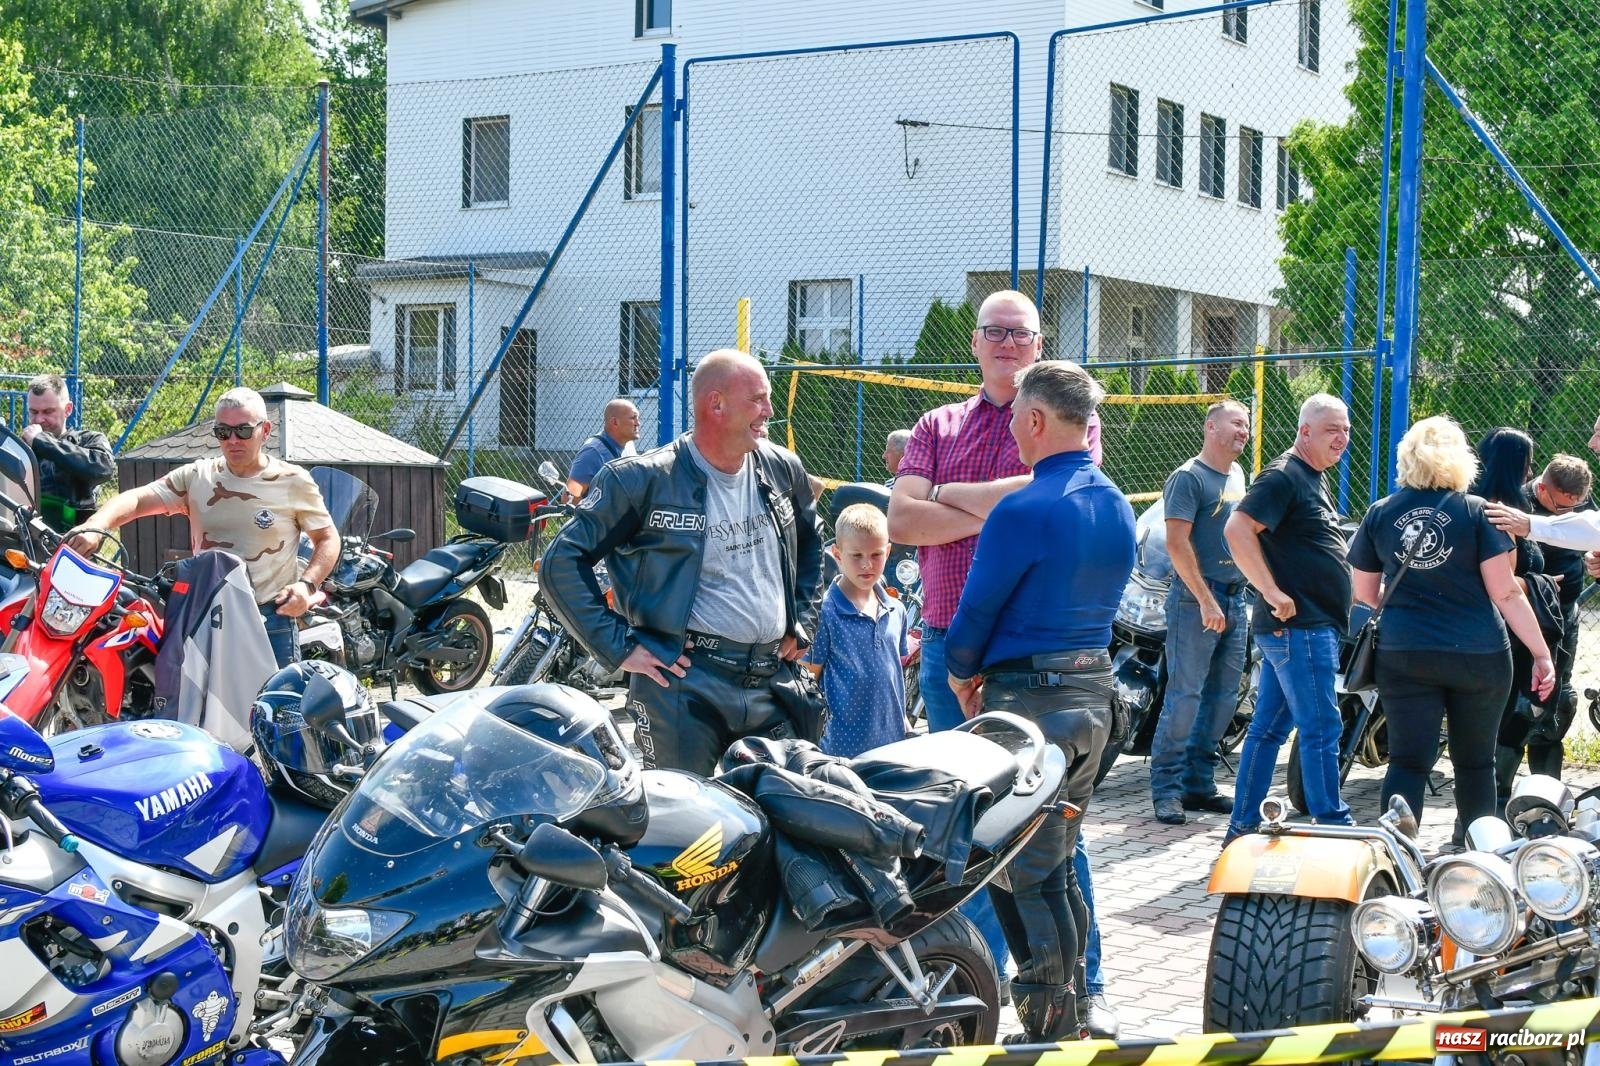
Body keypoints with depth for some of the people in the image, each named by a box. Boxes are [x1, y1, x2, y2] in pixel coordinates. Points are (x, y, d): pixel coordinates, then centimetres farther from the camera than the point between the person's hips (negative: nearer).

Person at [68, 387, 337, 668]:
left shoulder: (293, 481, 1)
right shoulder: (197, 476, 5)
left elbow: (328, 538, 8)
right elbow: (136, 499, -4)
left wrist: (307, 584, -10)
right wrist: (95, 527, -24)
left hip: (271, 622, -2)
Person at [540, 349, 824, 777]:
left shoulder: (782, 469, 9)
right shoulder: (646, 480, -9)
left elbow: (811, 541, 29)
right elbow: (561, 562, -8)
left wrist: (803, 622, 18)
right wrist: (620, 647, -11)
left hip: (774, 684, 6)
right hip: (685, 683, -5)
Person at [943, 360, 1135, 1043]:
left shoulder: (1024, 512, -18)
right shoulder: (1118, 508, 9)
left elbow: (977, 610, -13)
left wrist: (962, 673, 8)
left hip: (1030, 703, -8)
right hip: (1094, 695, 8)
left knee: (1020, 874, 0)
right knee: (1057, 866, 18)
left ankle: (1050, 1033, 3)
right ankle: (1071, 1013, 24)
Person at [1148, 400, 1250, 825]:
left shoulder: (1237, 476, 17)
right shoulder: (1188, 477, -9)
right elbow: (1177, 542, -16)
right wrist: (1206, 600, -19)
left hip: (1235, 599, 8)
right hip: (1196, 599, -8)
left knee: (1223, 696, 10)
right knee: (1185, 694, -8)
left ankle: (1198, 783, 18)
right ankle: (1165, 788, -3)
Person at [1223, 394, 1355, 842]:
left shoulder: (1312, 479, 19)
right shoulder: (1283, 476, -12)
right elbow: (1237, 529, -24)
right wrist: (1274, 594, -25)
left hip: (1312, 625, 10)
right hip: (1299, 625, -10)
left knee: (1269, 727, 11)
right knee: (1321, 729, -7)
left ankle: (1242, 830, 15)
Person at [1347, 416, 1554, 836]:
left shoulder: (1379, 514, 3)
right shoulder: (1477, 511, -4)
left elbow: (1364, 593, 10)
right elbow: (1505, 592, -9)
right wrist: (1542, 654, -5)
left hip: (1402, 655, 1)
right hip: (1478, 656, -1)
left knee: (1408, 762, 1)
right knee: (1475, 763, 13)